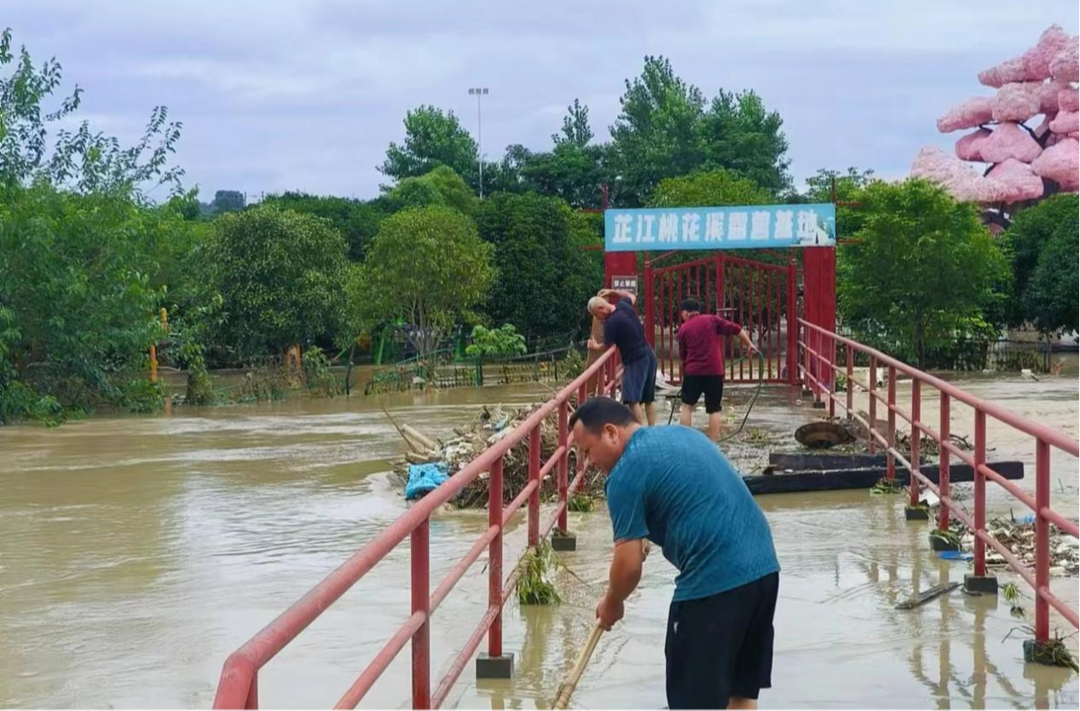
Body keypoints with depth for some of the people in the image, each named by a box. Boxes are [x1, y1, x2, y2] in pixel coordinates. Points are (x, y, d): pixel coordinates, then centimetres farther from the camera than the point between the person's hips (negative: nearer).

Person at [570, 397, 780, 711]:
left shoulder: (626, 473, -8)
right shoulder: (682, 432, 18)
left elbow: (629, 565, -8)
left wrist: (611, 605, 11)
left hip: (714, 582, -9)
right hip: (764, 565, 9)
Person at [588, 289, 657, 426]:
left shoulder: (611, 322, -17)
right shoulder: (624, 305, 5)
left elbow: (607, 346, -6)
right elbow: (632, 296, 30)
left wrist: (595, 346, 14)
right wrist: (612, 291, 29)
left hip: (635, 361, -9)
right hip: (649, 355, 9)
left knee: (633, 399, -12)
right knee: (649, 398, 15)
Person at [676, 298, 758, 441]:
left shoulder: (684, 329, 4)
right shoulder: (712, 320, 4)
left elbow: (683, 355, 11)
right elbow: (736, 329, -2)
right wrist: (749, 344, 7)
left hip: (693, 372, 0)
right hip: (715, 372, 0)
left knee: (687, 406, 14)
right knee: (714, 409, 6)